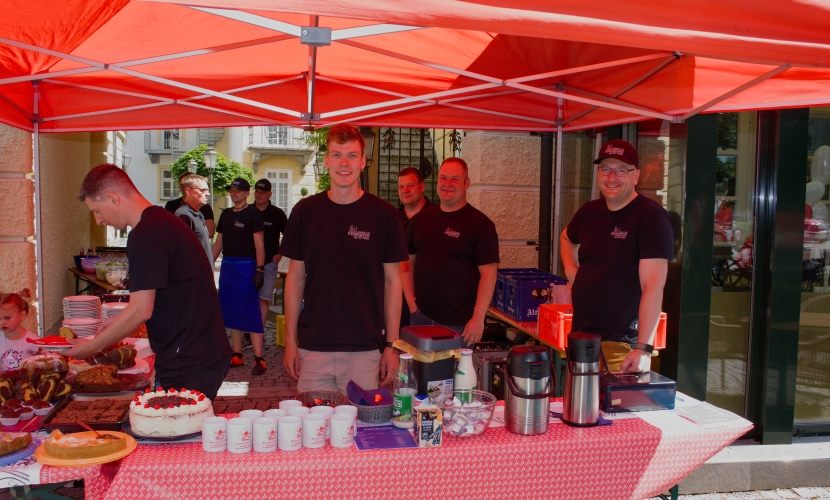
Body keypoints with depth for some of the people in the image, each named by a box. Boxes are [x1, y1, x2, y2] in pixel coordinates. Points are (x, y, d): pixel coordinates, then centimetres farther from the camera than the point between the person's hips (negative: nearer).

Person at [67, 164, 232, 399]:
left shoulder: (145, 235, -17)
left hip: (189, 366, -10)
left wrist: (92, 347, -5)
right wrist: (119, 323, 21)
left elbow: (141, 310, -18)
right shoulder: (165, 220, 15)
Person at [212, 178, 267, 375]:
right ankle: (237, 355, 19)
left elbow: (259, 243, -11)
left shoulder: (253, 213, -5)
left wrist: (259, 269, -19)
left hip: (245, 266, -7)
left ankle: (259, 359, -6)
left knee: (250, 314, -8)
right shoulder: (226, 214, 15)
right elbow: (219, 243, 19)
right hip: (227, 266, 7)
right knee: (232, 313, 10)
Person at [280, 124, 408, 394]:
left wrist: (391, 345, 0)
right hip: (313, 347, 1)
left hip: (365, 350, -1)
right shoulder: (305, 211, 3)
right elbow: (295, 278, 7)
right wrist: (290, 340, 4)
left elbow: (392, 281, 2)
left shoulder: (384, 215, -1)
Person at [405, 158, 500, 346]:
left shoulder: (480, 224, -6)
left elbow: (489, 273, -10)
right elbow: (408, 261, 16)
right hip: (421, 316, 4)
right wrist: (410, 299, 5)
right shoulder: (420, 219, 9)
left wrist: (478, 319, -15)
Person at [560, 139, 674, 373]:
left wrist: (643, 349, -27)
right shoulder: (589, 212, 8)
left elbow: (653, 287, -21)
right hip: (580, 337, 7)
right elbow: (566, 238, 32)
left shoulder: (652, 217, -13)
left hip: (620, 345, -7)